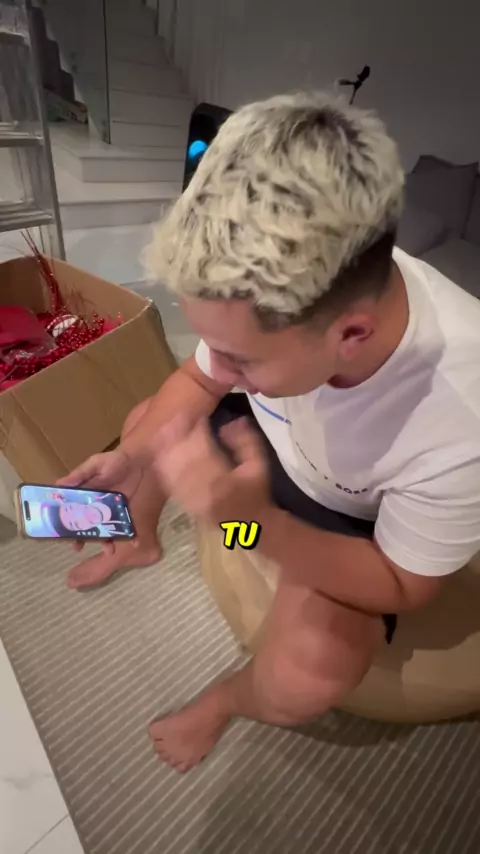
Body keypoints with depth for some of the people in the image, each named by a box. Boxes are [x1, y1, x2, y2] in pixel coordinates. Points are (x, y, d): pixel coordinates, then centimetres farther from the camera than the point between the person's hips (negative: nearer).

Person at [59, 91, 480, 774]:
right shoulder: (271, 294, -27)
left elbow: (400, 586, -23)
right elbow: (197, 380, -6)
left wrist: (261, 522, -39)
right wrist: (130, 458, -21)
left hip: (351, 520, -3)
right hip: (271, 436, 5)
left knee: (307, 679, -26)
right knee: (143, 422, 6)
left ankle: (225, 699, 16)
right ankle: (141, 543, 38)